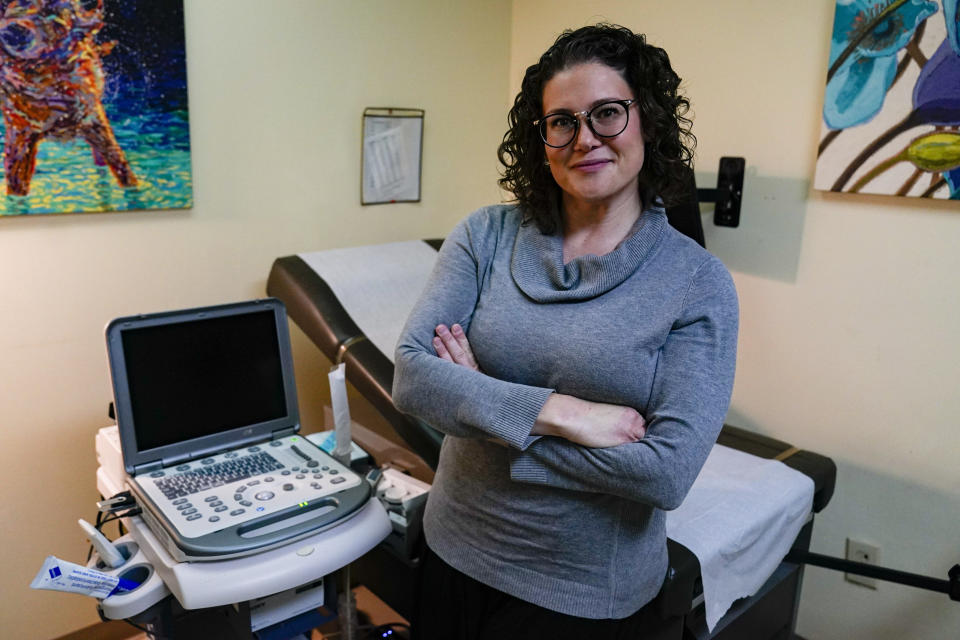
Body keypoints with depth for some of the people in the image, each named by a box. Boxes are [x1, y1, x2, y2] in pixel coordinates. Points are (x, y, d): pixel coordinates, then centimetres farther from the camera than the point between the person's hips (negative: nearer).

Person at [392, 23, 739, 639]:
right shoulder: (487, 235, -6)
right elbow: (412, 375, -14)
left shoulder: (700, 283, -13)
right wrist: (555, 411, -26)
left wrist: (483, 409, -19)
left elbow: (668, 473, -21)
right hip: (456, 553, 3)